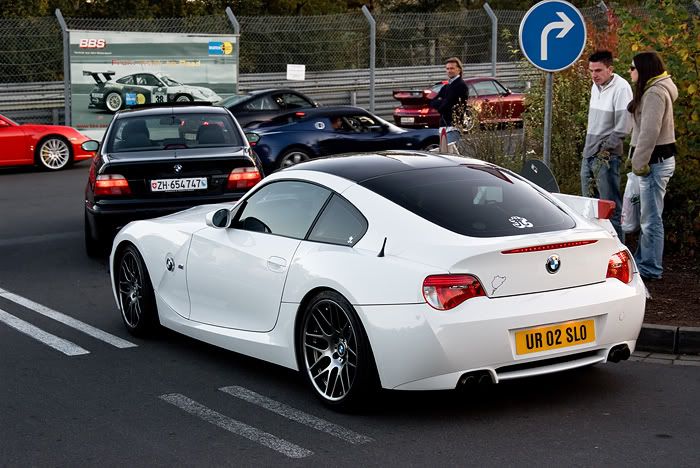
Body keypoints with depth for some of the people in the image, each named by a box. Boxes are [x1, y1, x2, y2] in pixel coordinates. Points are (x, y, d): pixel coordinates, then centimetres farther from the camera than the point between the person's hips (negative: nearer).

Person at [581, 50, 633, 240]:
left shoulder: (621, 88, -13)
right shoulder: (595, 87, 13)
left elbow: (623, 127, -16)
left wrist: (605, 150, -13)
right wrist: (590, 147, 15)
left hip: (607, 157, -9)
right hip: (589, 154, 9)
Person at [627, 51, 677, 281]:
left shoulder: (655, 93, -16)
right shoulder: (654, 90, 16)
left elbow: (650, 132, -21)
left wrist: (640, 163, -17)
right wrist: (637, 159, 16)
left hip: (656, 161, -11)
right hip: (656, 160, 11)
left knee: (651, 219, -4)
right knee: (648, 217, 17)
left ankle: (650, 269, 2)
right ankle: (643, 261, 25)